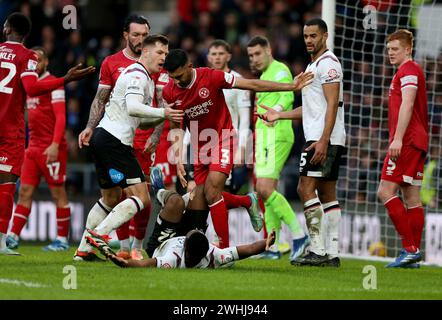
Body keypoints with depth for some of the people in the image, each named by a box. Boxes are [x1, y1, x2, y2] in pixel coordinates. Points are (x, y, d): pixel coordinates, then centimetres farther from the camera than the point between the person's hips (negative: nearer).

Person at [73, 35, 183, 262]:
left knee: (111, 199, 22)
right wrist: (163, 113, -32)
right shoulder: (137, 75, -10)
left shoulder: (146, 78, 22)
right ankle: (97, 236, -21)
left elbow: (140, 118, 21)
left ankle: (84, 250, 23)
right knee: (140, 198, -14)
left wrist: (166, 115, 8)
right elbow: (133, 107, -26)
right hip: (115, 141, -11)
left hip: (103, 138, 11)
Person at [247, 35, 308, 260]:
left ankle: (298, 235, -17)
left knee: (265, 190, -19)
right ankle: (273, 247, 10)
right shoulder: (264, 75, 24)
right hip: (265, 136, 10)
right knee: (267, 192, 8)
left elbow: (288, 96, -24)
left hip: (276, 135, -10)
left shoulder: (280, 70, -6)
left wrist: (276, 109, -42)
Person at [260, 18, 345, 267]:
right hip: (322, 139, 10)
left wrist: (323, 141, -24)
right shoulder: (314, 65, 22)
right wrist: (278, 115, 22)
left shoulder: (327, 63, -9)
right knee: (327, 195, 7)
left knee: (306, 189, -14)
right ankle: (332, 254, 7)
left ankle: (318, 251, -16)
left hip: (324, 139, -10)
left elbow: (332, 104, -17)